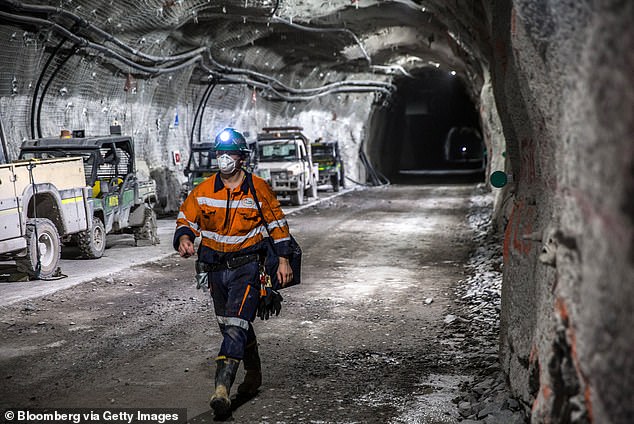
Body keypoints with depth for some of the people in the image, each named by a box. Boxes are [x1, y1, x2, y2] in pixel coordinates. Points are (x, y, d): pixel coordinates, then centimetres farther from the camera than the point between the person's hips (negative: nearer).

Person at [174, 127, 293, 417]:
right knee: (231, 326, 18)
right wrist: (184, 238, -17)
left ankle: (222, 388, -23)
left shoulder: (259, 189, -6)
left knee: (235, 326, -18)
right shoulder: (203, 191, -1)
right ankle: (253, 372, 40)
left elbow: (277, 223, 3)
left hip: (248, 266, -4)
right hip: (216, 268, 5)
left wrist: (284, 260, 0)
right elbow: (186, 219, 6)